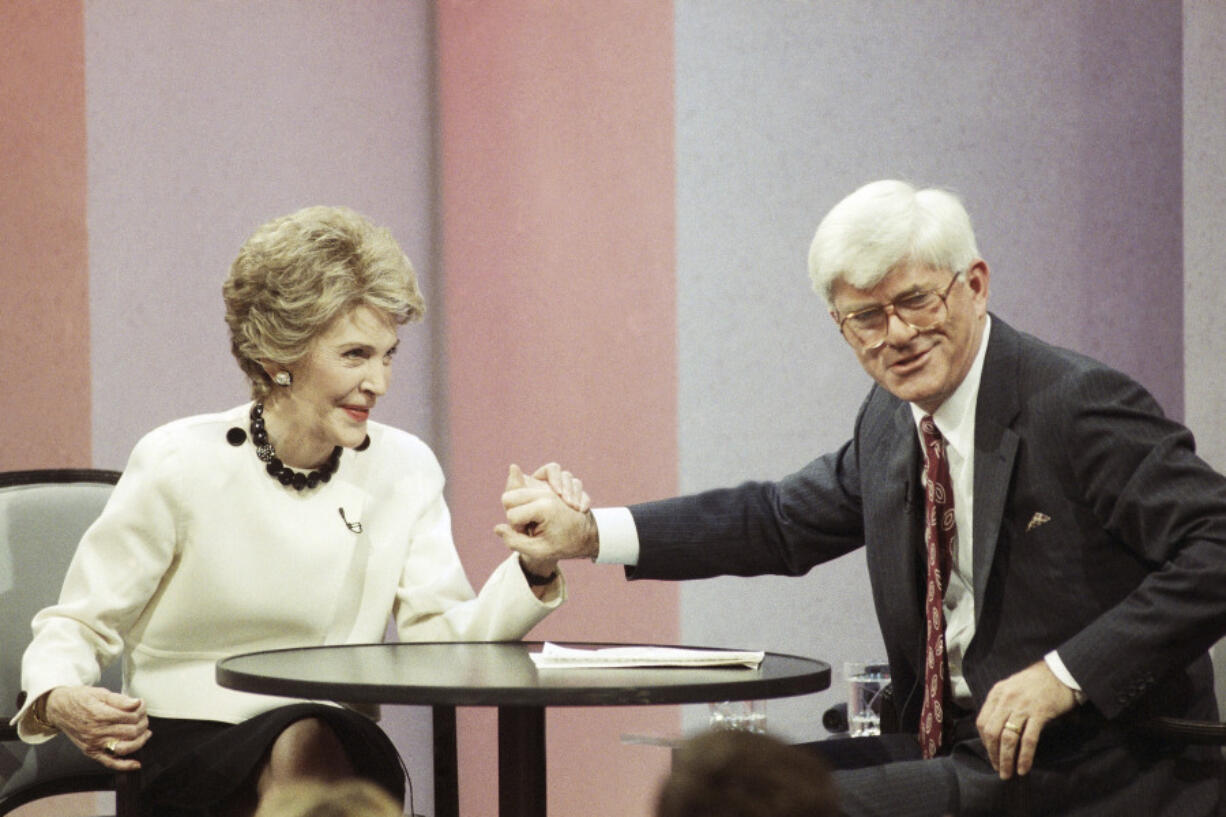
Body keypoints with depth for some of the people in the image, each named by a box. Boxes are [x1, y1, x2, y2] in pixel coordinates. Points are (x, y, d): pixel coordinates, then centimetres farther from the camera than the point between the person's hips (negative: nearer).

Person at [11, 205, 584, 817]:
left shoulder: (403, 471, 4)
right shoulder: (180, 466, -7)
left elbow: (442, 635, -3)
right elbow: (77, 625, 0)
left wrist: (536, 570, -21)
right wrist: (59, 701, -23)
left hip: (337, 745, 3)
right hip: (184, 743, -3)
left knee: (311, 749, -33)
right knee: (301, 746, -34)